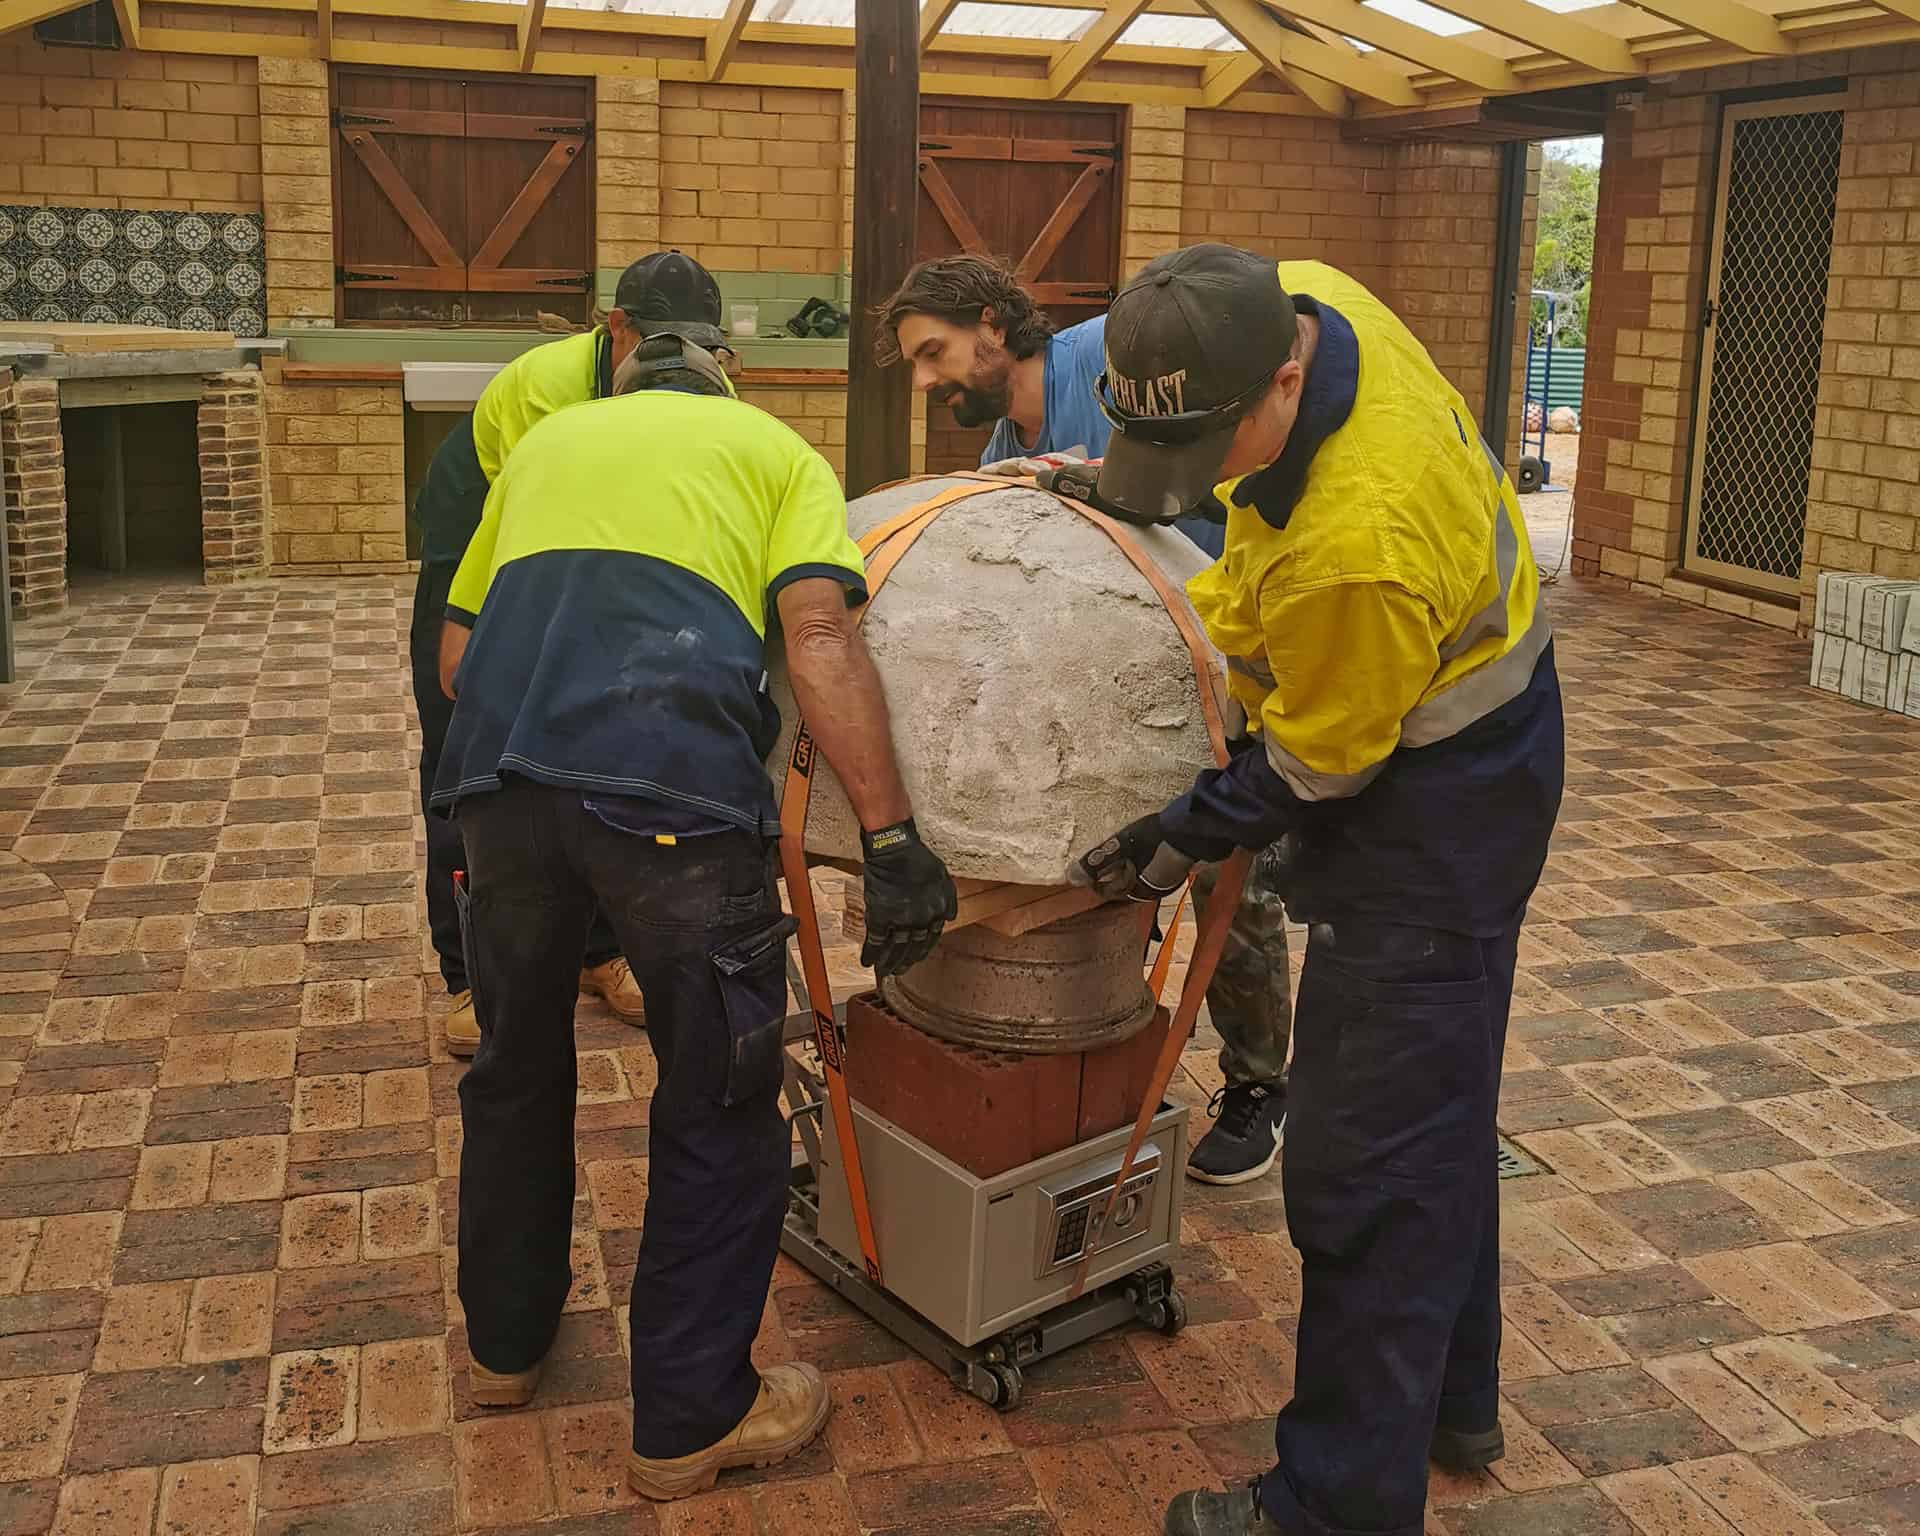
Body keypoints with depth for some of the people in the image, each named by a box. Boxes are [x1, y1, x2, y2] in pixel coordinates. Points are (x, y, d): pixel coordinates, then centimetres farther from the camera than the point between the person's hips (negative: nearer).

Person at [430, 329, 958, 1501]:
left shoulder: (546, 441, 32)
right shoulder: (777, 451, 20)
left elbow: (456, 646, 27)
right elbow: (821, 640, 0)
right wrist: (894, 841, -4)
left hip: (497, 772, 5)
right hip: (672, 781, -4)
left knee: (516, 1066, 26)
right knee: (720, 1109, 12)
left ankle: (506, 1340, 44)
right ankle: (693, 1419, 24)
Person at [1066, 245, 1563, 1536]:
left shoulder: (1354, 552, -38)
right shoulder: (1298, 304, -12)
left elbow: (1318, 760, -19)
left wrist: (1194, 834, -7)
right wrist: (1186, 616, 9)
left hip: (1433, 806, -10)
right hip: (1467, 750, 10)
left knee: (1368, 1156, -4)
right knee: (1436, 1110, 21)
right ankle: (1451, 1402, 40)